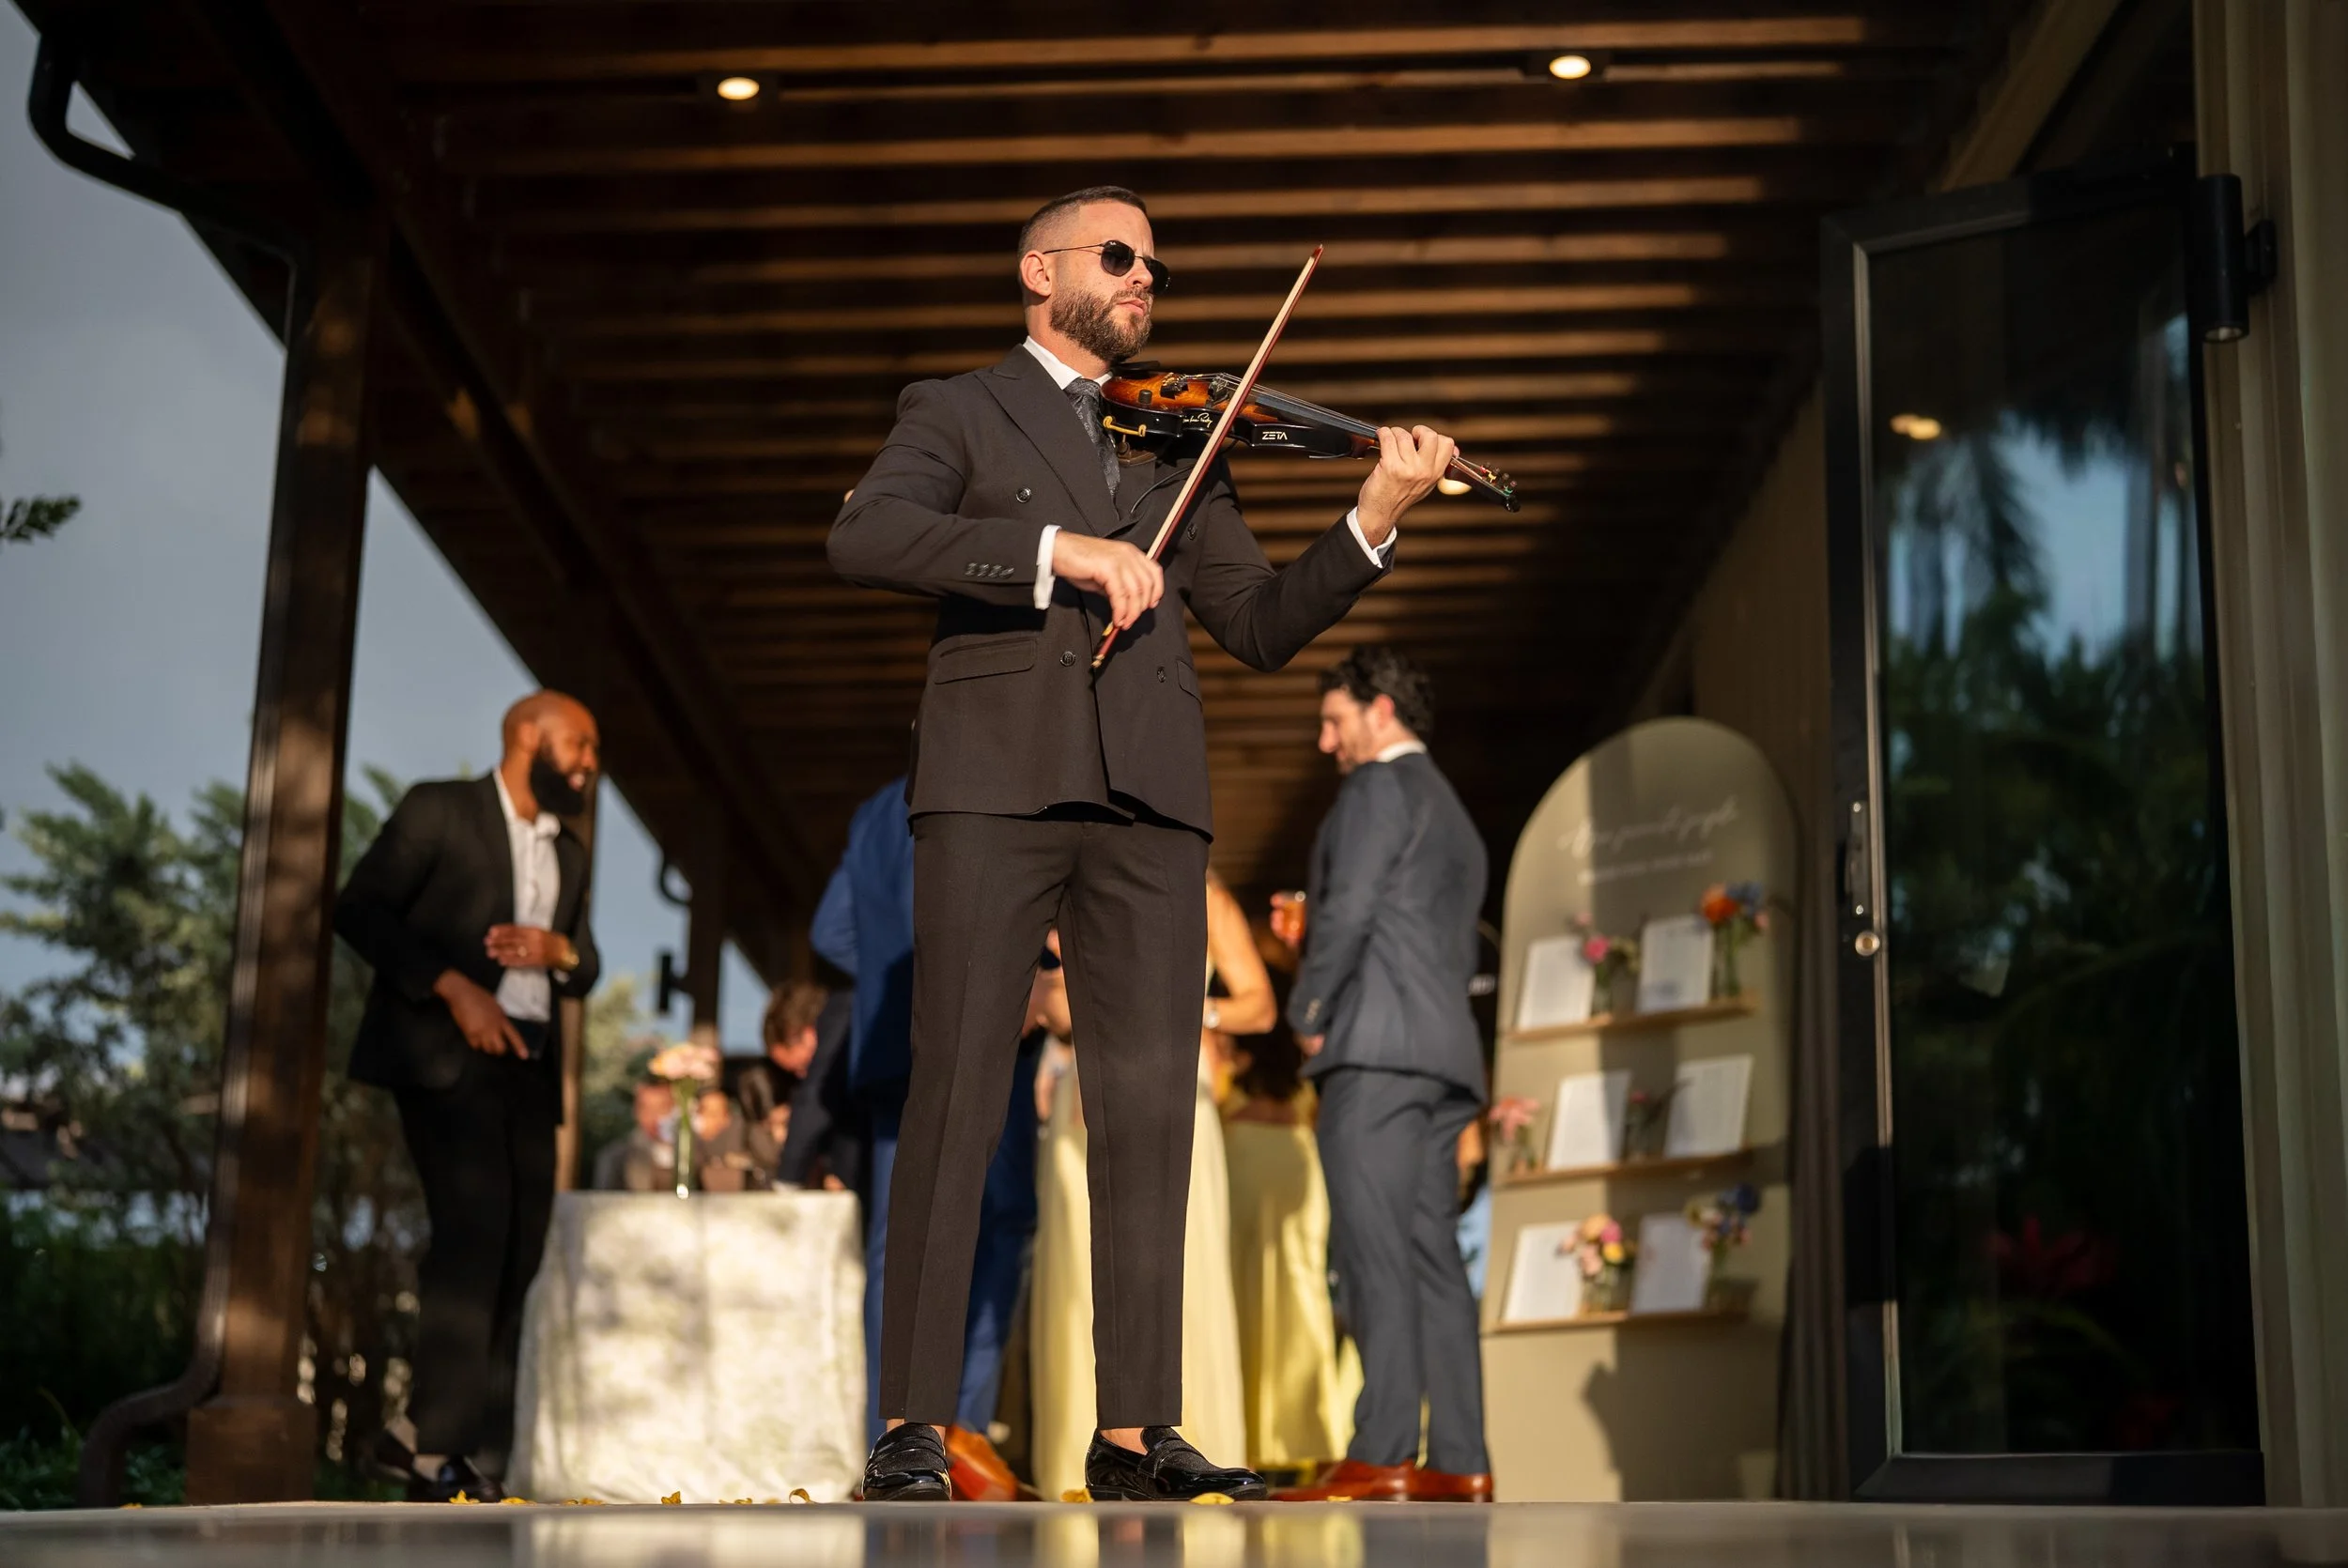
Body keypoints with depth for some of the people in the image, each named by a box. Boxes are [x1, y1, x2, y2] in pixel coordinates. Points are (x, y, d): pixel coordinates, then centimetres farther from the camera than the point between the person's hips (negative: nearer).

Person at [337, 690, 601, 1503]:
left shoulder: (569, 854, 22)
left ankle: (477, 1452, 3)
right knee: (476, 1227, -19)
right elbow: (359, 909, -6)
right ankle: (438, 1434, -13)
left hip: (529, 1066, 7)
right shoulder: (439, 809, 2)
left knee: (517, 1250, 0)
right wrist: (453, 986, -16)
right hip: (445, 1054, -7)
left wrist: (558, 950, -3)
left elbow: (585, 971, 22)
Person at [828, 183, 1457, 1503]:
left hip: (1149, 796, 4)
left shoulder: (1178, 447, 26)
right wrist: (1060, 548, -16)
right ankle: (916, 1428, -4)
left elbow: (1265, 627, 17)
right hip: (997, 778, -3)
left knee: (1151, 1106, -2)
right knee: (959, 1096, -7)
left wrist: (1375, 520, 1)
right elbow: (865, 536, -6)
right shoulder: (960, 412, 14)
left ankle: (1136, 1430, 1)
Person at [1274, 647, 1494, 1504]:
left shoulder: (1378, 788, 0)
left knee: (1374, 1249, -14)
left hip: (1376, 1046, -9)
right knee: (1432, 1255, 4)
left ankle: (1381, 1457, -20)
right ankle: (1459, 1462, 0)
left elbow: (1348, 911, -12)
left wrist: (1309, 1012, -2)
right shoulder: (1456, 818, 28)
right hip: (1445, 1055, 9)